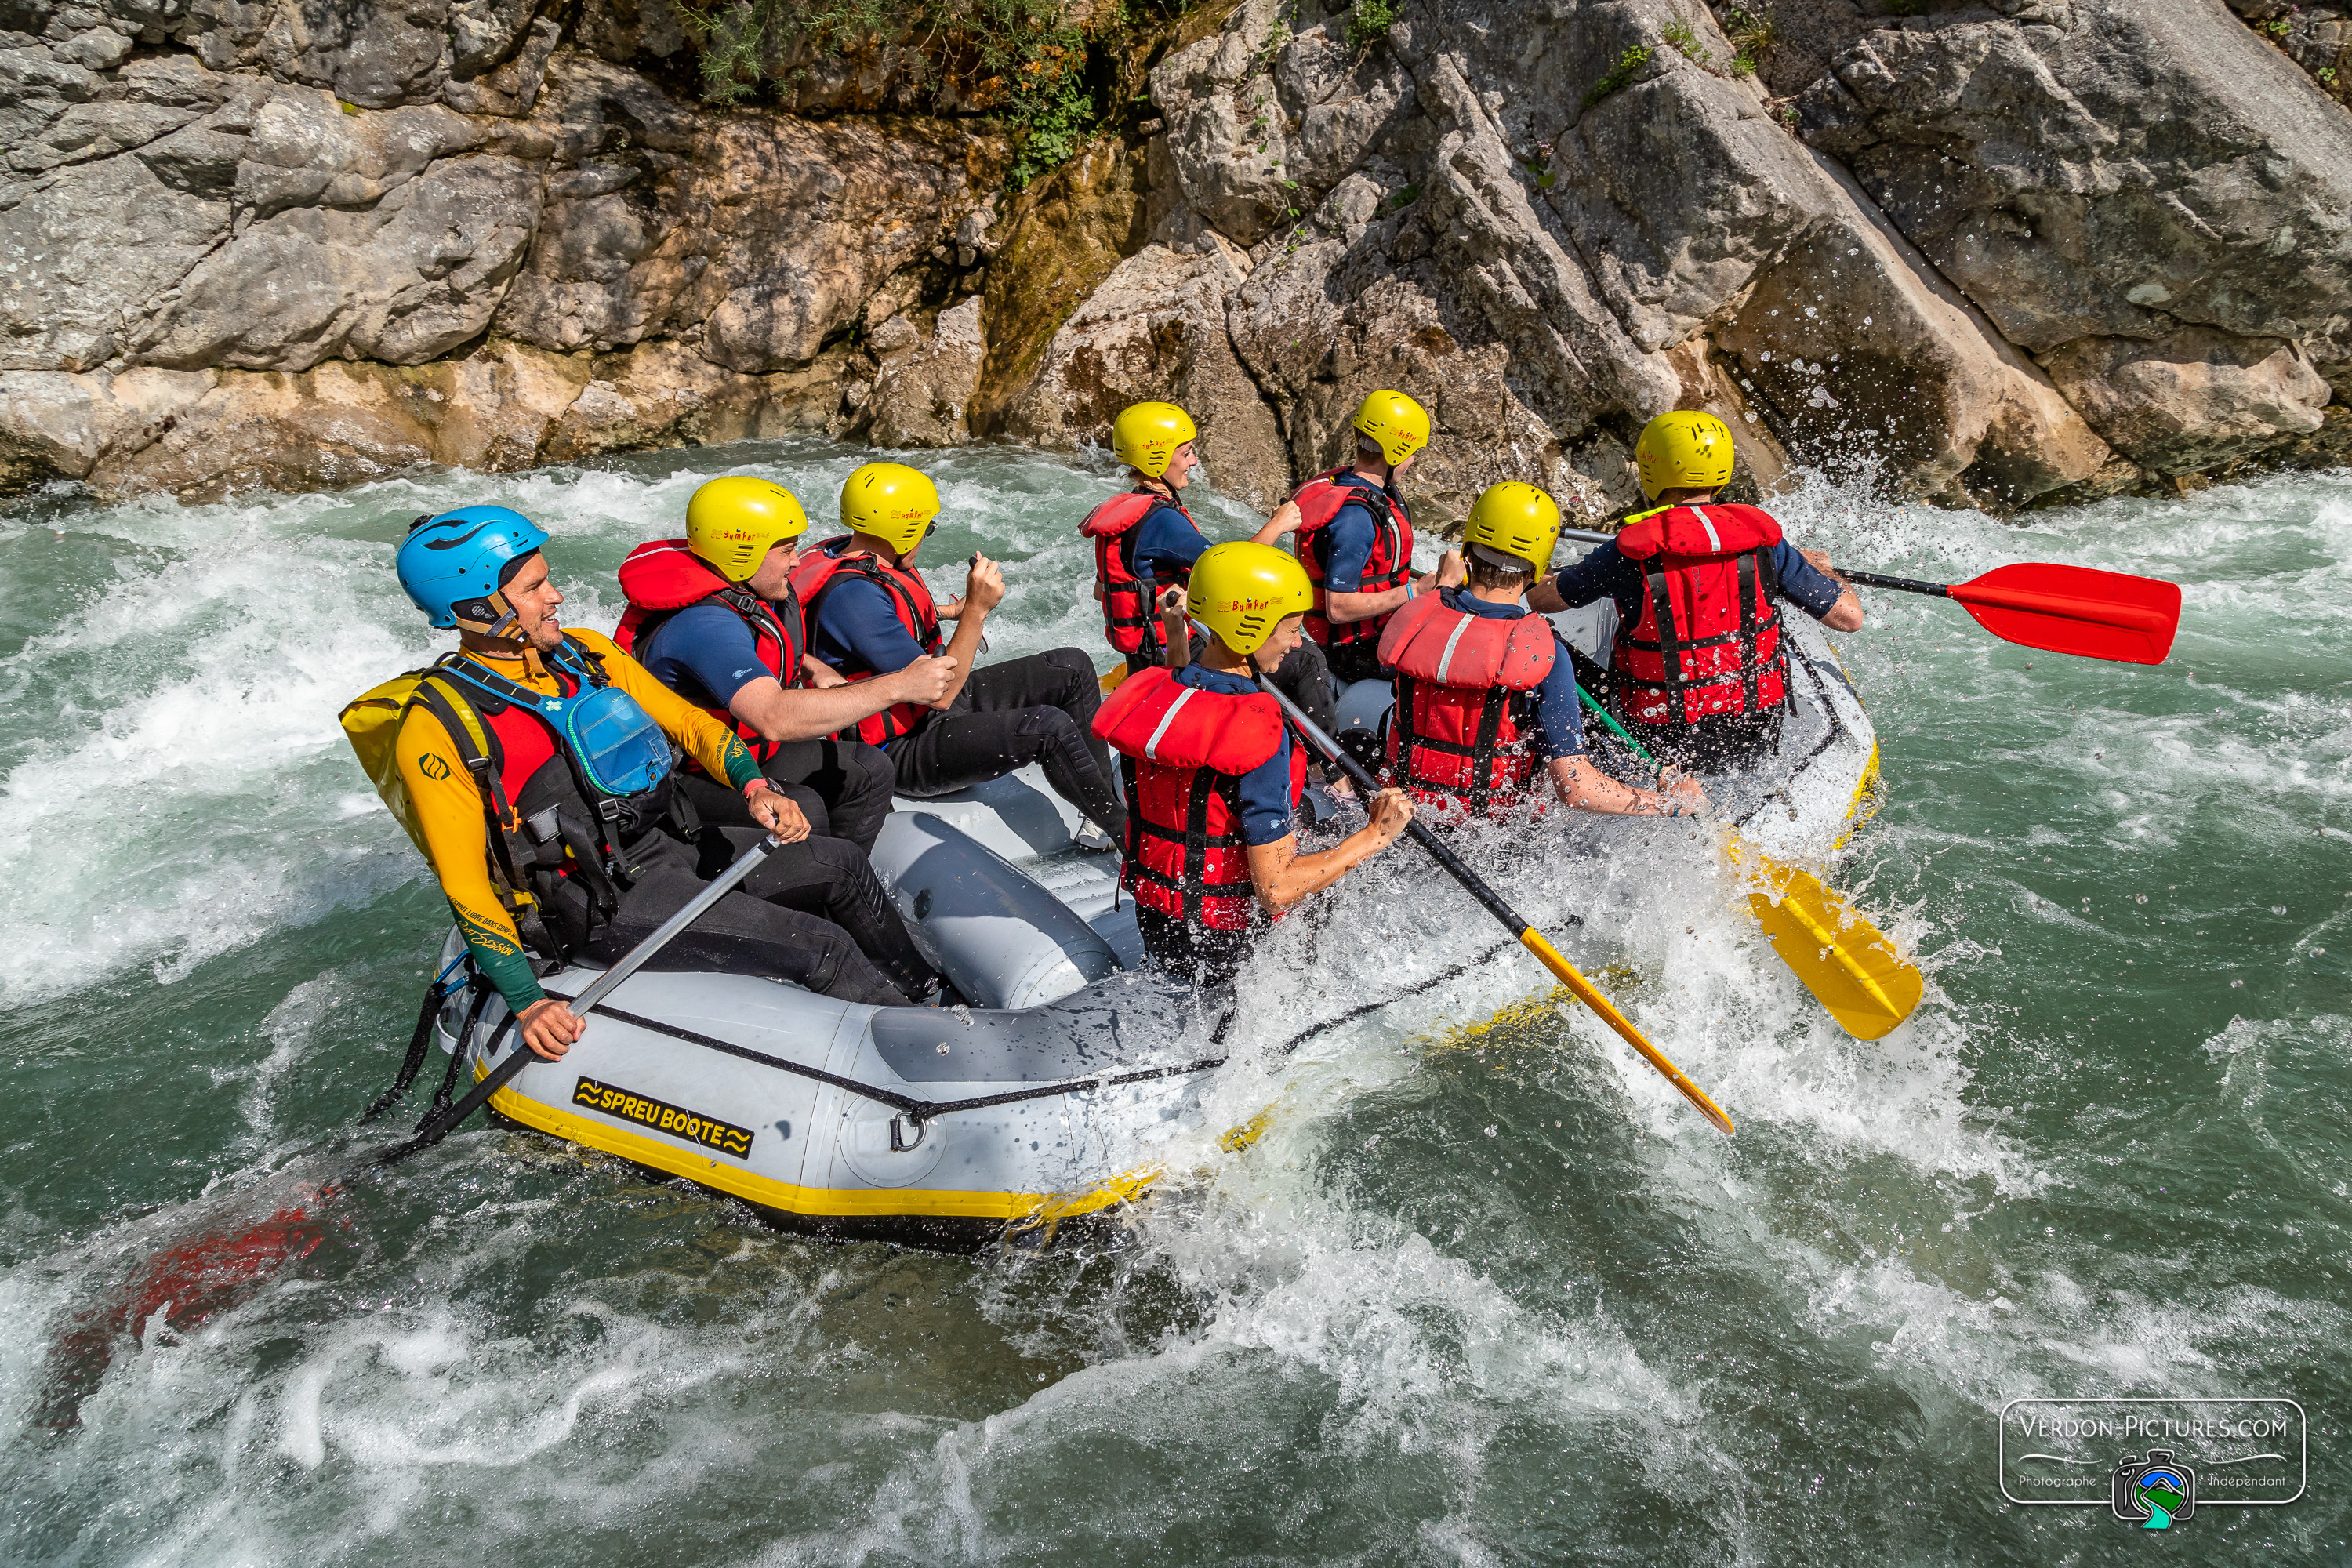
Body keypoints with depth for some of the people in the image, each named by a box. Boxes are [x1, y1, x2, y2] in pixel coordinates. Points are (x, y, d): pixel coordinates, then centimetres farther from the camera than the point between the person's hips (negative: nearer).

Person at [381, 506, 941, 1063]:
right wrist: (528, 1004, -20)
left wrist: (755, 786, -7)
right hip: (598, 910, -7)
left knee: (840, 865, 2)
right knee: (822, 947, -18)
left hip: (663, 847, 7)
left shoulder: (585, 654, 5)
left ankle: (926, 991, 21)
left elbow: (686, 720, 12)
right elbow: (465, 885, -14)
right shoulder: (439, 728, -14)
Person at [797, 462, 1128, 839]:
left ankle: (1103, 796, 11)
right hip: (902, 753, -11)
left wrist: (947, 612, 32)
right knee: (1050, 728, -28)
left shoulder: (852, 553, 2)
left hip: (926, 706, 11)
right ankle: (1125, 831, -7)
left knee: (1072, 667, 3)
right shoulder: (854, 595, -29)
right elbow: (939, 694, -28)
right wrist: (976, 610, -29)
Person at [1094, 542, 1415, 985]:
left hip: (1155, 929, 7)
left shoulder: (1147, 695, -7)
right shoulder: (1260, 736, -29)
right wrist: (1375, 835, -20)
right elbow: (1276, 891, -28)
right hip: (1227, 952, -7)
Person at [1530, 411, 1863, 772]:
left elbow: (1539, 598, -1)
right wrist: (1819, 567, 18)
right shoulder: (1761, 541, -9)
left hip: (1663, 746, -3)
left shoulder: (1630, 554, -16)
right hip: (1756, 739, 3)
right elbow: (1850, 617, -4)